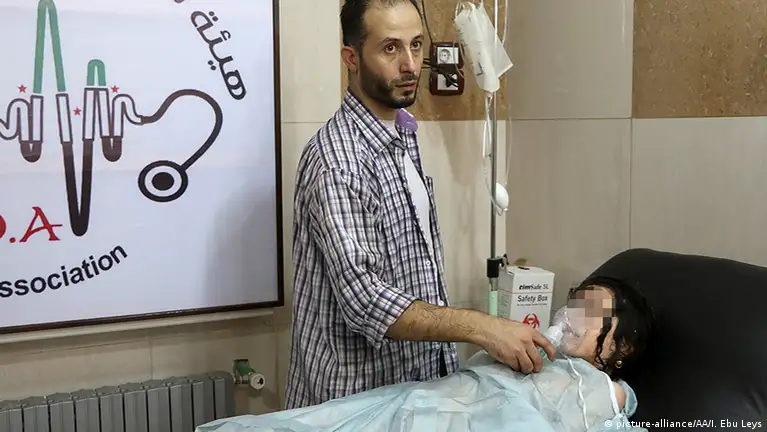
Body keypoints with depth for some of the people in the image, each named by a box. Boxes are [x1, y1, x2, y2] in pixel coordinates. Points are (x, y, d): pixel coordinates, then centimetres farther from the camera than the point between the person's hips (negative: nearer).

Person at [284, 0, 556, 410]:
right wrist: (482, 328, -34)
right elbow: (363, 299, -30)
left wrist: (445, 349, 12)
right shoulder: (335, 159, -23)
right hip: (358, 394, -8)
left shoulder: (403, 136, 5)